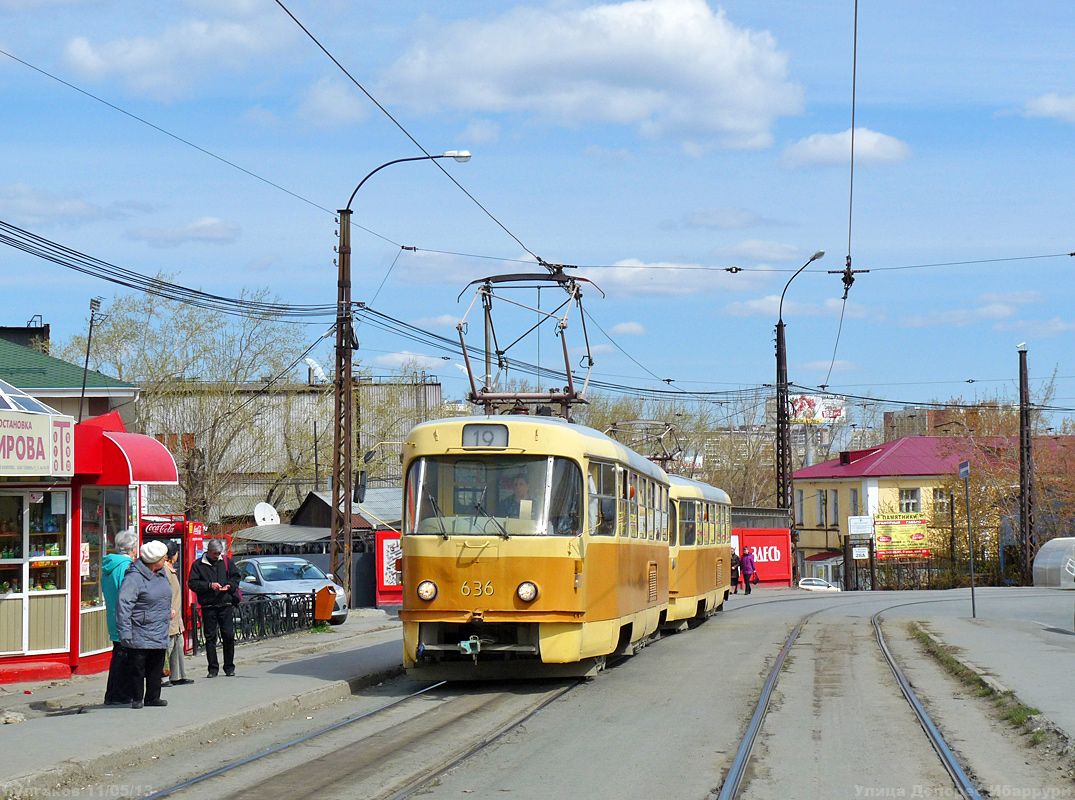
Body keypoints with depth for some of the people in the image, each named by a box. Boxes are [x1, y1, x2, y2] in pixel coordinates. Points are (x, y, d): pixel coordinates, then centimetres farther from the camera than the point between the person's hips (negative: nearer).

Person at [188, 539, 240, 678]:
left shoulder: (227, 561, 11)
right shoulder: (198, 565, 4)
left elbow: (236, 577, 16)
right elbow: (192, 583, -2)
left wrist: (229, 586, -5)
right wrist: (209, 585, -13)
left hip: (225, 605, 1)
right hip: (208, 607, -1)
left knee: (228, 636, -2)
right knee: (210, 637, 2)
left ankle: (229, 667, 10)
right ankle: (213, 668, 8)